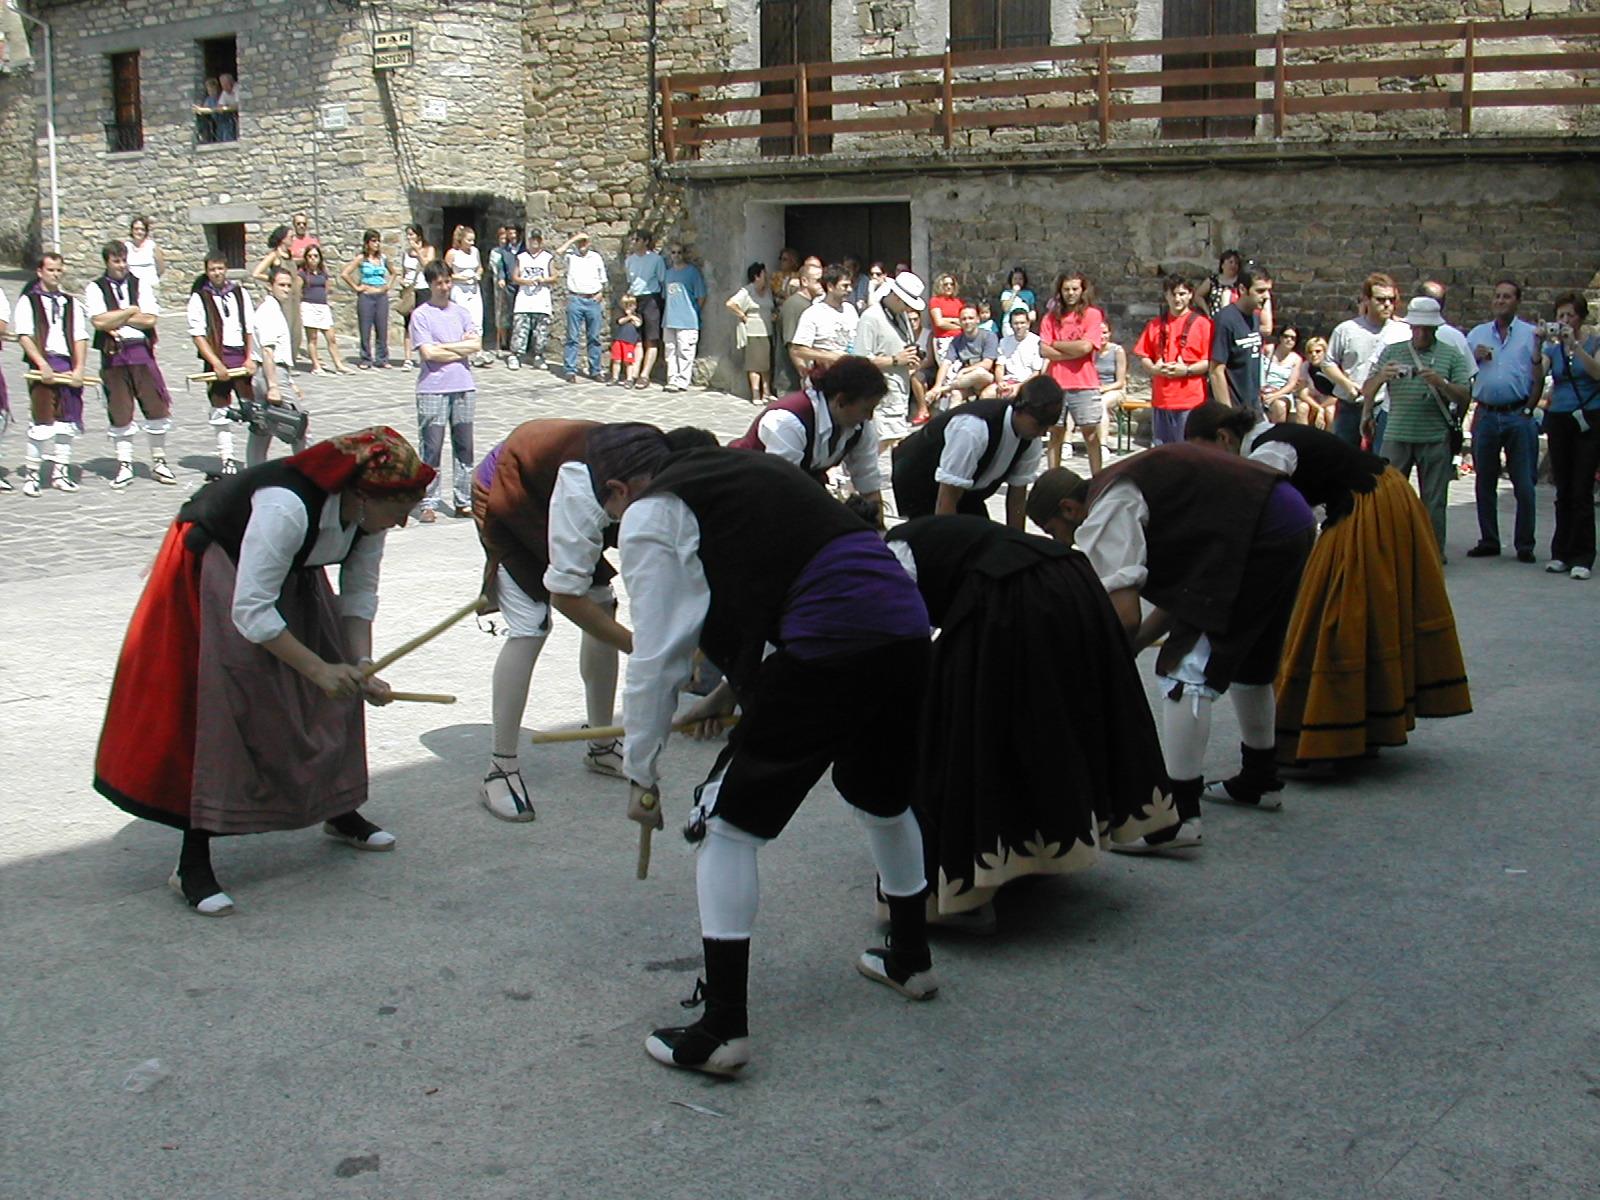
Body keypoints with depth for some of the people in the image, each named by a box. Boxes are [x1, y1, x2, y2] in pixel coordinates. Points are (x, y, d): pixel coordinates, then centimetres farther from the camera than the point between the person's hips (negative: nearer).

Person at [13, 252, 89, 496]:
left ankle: (60, 473, 11)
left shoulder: (71, 303, 17)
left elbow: (80, 338, 10)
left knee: (66, 421, 4)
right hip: (42, 367, -4)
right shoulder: (28, 301, 5)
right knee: (42, 421, -10)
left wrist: (78, 369, -3)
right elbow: (24, 336, -5)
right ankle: (31, 474, -2)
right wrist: (42, 365, -16)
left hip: (68, 368, 4)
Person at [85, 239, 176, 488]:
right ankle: (124, 465, 12)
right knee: (119, 413, 3)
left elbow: (149, 319, -3)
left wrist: (115, 319, -6)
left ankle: (159, 462, 11)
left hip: (141, 351, 1)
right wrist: (131, 311, -5)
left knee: (157, 407, -2)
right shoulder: (95, 289, 4)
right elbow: (99, 321, -11)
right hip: (113, 355, -1)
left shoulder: (139, 285, 9)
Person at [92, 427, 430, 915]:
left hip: (291, 572, 8)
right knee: (223, 707, -16)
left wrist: (361, 667, -17)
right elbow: (251, 611, -37)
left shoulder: (368, 512, -17)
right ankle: (192, 865, -13)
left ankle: (340, 811, 24)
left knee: (338, 689, 3)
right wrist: (318, 668, -33)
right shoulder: (286, 508, -40)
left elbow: (359, 594, -6)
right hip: (212, 569, -7)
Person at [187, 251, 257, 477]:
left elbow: (250, 329, 12)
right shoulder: (198, 298, 0)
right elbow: (198, 335, -5)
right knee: (221, 412, 2)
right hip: (217, 359, -2)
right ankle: (227, 460, 8)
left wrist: (250, 358, 0)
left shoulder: (240, 294, 10)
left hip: (242, 358, 2)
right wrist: (216, 363, -14)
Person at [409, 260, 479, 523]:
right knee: (432, 447, -3)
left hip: (464, 388, 4)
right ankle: (428, 504, 2)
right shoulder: (421, 315, -2)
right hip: (433, 389, -4)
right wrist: (461, 349, -5)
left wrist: (444, 346, -8)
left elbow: (477, 345, -1)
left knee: (464, 446, 7)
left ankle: (464, 501, 14)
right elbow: (428, 353, -12)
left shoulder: (462, 312, 10)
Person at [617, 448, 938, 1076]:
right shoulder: (750, 467, 28)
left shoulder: (649, 515, 5)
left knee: (726, 822, 4)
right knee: (883, 798, 30)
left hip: (828, 646, -8)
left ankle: (722, 1029, 6)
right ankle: (911, 960, 49)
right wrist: (733, 686, 44)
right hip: (907, 628, 8)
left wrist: (641, 772, 12)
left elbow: (657, 654, 2)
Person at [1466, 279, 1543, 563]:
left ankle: (1525, 545, 5)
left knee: (1524, 486, -2)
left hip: (1518, 416, -3)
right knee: (1484, 484, 8)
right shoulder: (1477, 334, 13)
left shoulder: (1532, 334, 4)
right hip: (1486, 416, 3)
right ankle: (1488, 541, 17)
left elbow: (1539, 378, 1)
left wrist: (1529, 410, -7)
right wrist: (1475, 358, -4)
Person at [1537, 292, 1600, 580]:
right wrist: (1540, 345, -21)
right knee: (1563, 491, 7)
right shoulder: (1553, 348, 10)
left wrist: (1574, 345, -26)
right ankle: (1561, 554, 12)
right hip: (1559, 421, 3)